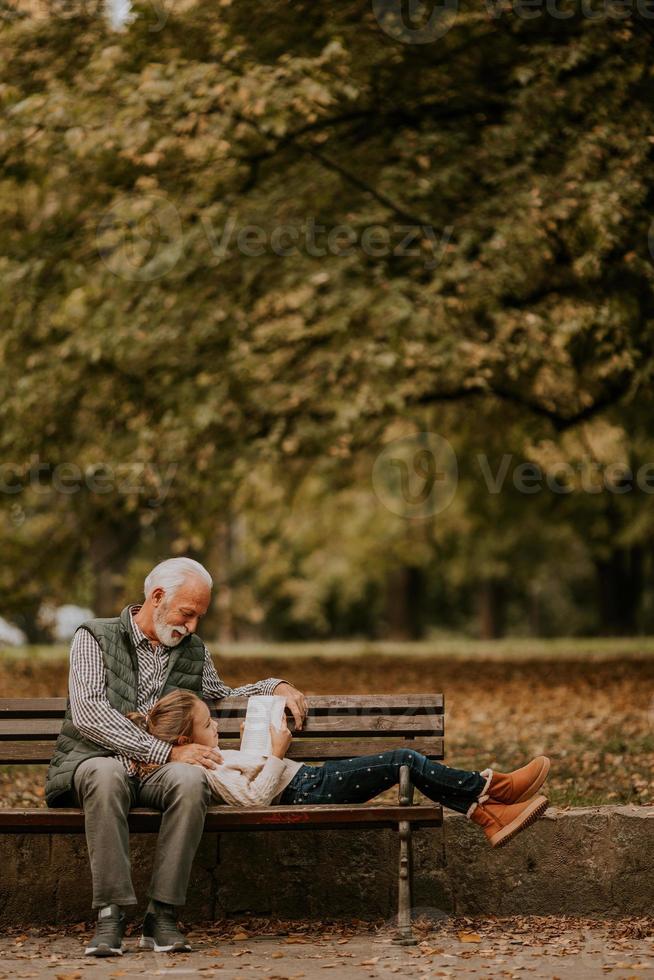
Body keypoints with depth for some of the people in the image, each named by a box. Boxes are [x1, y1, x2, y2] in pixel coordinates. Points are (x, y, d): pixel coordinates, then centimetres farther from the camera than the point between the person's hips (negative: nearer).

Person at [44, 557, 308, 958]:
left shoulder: (194, 651, 19)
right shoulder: (95, 638, 2)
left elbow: (221, 697, 39)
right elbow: (88, 714, -13)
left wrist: (275, 686, 19)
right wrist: (168, 751, -20)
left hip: (158, 774, 3)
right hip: (93, 765, -3)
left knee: (190, 778, -34)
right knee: (108, 772, -40)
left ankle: (163, 914, -29)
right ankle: (112, 913, -34)